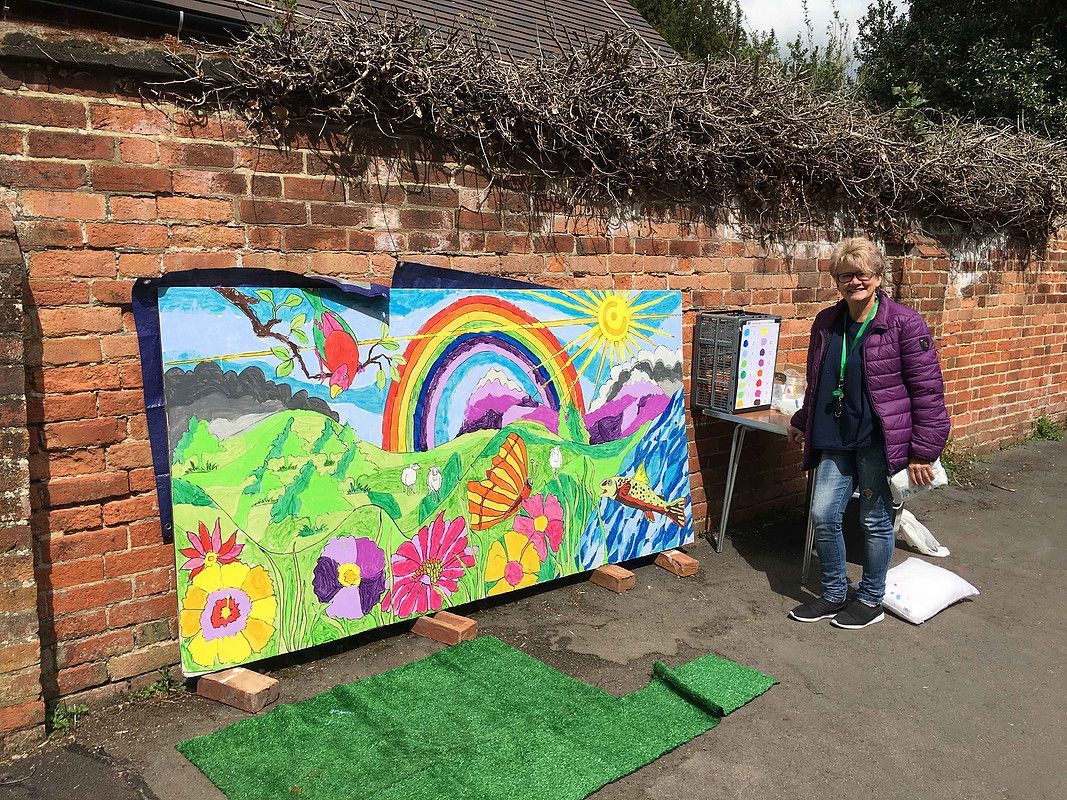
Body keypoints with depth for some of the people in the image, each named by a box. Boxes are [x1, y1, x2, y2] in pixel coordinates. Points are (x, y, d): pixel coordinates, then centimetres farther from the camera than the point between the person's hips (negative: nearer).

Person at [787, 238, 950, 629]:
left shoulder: (904, 324, -11)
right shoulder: (826, 323, 7)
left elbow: (928, 390, -11)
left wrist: (923, 450, -12)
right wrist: (803, 421, 30)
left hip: (880, 441, -5)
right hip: (836, 439, 6)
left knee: (875, 520, 6)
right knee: (823, 514, 4)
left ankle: (870, 600, 26)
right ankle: (833, 595, 24)